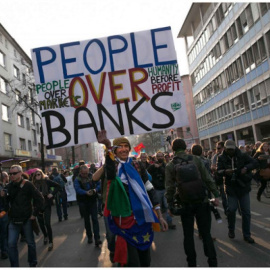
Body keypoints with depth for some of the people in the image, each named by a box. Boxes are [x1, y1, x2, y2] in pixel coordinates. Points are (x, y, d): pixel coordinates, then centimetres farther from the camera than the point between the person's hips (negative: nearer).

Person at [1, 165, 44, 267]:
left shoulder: (28, 185, -12)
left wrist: (35, 214, -11)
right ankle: (14, 266, 18)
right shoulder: (10, 186, 4)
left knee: (30, 242, 10)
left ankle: (33, 264, 29)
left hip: (27, 219, -4)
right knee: (11, 244, 3)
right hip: (13, 219, 4)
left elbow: (40, 200, -12)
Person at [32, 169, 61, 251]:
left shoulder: (46, 181, -8)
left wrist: (52, 194, -12)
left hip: (47, 205, -3)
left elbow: (58, 186, -4)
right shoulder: (34, 184, -2)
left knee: (47, 223, -9)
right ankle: (45, 236, 44)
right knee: (41, 222, 16)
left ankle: (50, 242, 4)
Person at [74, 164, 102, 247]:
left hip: (93, 201, 0)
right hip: (83, 202, 0)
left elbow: (99, 184, -2)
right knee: (86, 220, 13)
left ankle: (97, 238, -5)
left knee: (95, 219, -6)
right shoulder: (77, 179, -8)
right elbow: (77, 189, -25)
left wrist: (95, 189, -23)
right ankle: (89, 237, 27)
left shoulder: (92, 177, -1)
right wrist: (86, 192, -41)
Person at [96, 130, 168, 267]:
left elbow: (150, 190, 9)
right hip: (124, 221, -4)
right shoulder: (113, 167, -5)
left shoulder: (137, 166, 6)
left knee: (145, 260, 16)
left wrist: (160, 216, 5)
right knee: (132, 262, -3)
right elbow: (110, 172, -32)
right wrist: (108, 147, -50)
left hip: (143, 219, 4)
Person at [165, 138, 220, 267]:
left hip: (185, 204, 0)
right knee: (206, 233, 9)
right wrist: (216, 195, 5)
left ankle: (192, 264, 21)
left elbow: (170, 188, -4)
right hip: (201, 202, 1)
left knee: (188, 235, 13)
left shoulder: (170, 166, -4)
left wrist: (170, 205, 5)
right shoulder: (196, 159, -2)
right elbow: (208, 179, -2)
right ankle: (212, 263, 13)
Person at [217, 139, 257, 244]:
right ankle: (231, 230, 20)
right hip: (231, 187, -1)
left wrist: (246, 168, -24)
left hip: (243, 187, 1)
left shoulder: (242, 156, -3)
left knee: (246, 211, 5)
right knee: (231, 209, -8)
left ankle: (246, 235, 19)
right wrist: (225, 172, -33)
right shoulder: (221, 158, -5)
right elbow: (218, 171, -11)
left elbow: (254, 163, -4)